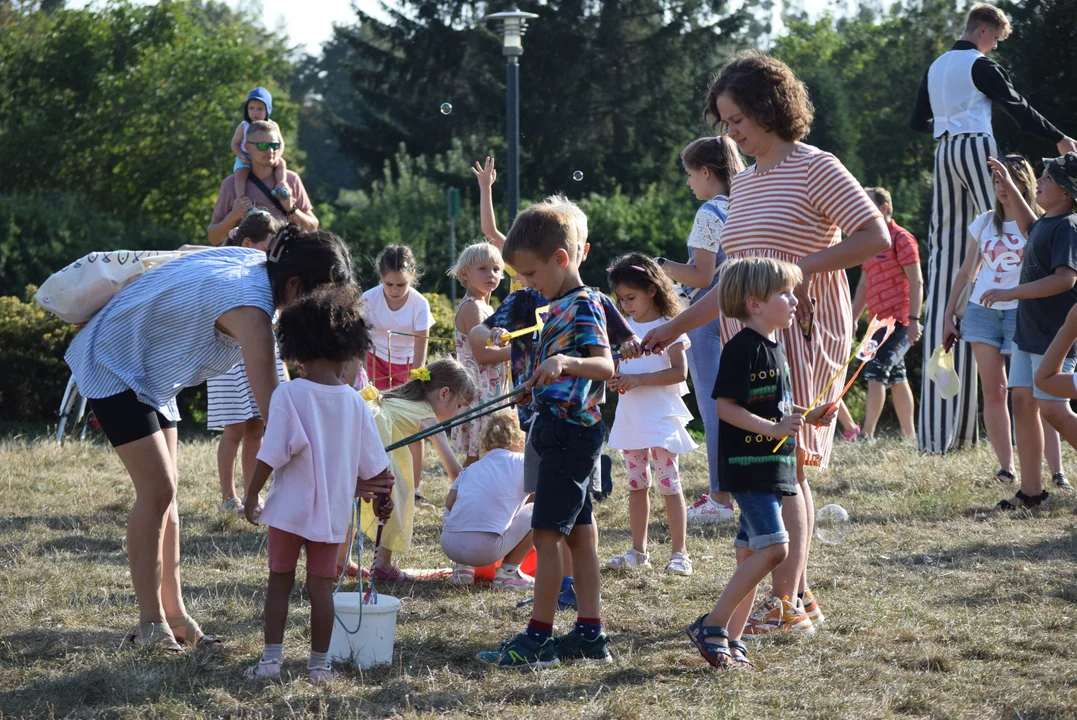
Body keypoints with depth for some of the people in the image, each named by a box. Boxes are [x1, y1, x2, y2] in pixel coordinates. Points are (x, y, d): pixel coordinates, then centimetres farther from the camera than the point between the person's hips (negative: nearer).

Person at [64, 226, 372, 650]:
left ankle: (173, 612, 11)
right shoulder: (250, 308, -33)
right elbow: (271, 410, -38)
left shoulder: (254, 262, -6)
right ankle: (150, 623, -8)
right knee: (157, 489, -13)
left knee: (165, 489, 8)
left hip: (149, 372, 10)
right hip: (113, 369, -10)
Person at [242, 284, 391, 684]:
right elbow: (375, 463, 5)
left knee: (280, 581, 9)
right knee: (321, 586, 8)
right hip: (333, 512, 2)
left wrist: (252, 493, -4)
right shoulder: (354, 402, -2)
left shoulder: (288, 395, -12)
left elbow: (272, 454, -15)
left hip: (289, 508, -2)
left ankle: (271, 659, 7)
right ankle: (319, 665, 9)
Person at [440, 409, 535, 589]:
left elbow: (450, 503, 15)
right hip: (486, 548, -5)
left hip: (449, 545, 5)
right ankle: (508, 571, 11)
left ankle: (462, 567, 19)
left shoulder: (472, 468, 23)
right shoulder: (522, 463, 11)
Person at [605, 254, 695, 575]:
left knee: (669, 485, -4)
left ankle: (679, 552, -1)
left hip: (661, 417, -6)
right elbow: (615, 365, 18)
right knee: (636, 485, 11)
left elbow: (679, 372, -15)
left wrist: (637, 380, -21)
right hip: (630, 417, 6)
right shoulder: (624, 327, 10)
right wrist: (613, 377, -6)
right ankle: (638, 551, 18)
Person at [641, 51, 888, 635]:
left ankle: (784, 602, -13)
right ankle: (799, 596, 10)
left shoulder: (815, 168, -5)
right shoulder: (743, 184, 19)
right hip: (751, 340, 8)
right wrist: (675, 327, 19)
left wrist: (803, 264, -21)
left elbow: (877, 237, -13)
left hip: (800, 334, -8)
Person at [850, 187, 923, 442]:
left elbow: (916, 282, -14)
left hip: (897, 320, -9)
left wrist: (914, 320, -21)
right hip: (881, 321, 9)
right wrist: (853, 318, 16)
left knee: (875, 373, -16)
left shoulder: (900, 238, -10)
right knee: (896, 379, 11)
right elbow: (864, 285, 21)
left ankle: (867, 435, -18)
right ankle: (910, 437, 16)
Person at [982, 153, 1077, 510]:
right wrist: (1009, 188, 33)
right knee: (1023, 403, 7)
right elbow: (1030, 228, 38)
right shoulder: (1048, 221, 12)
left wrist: (1011, 293, -26)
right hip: (1029, 332, 10)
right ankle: (1031, 491, 10)